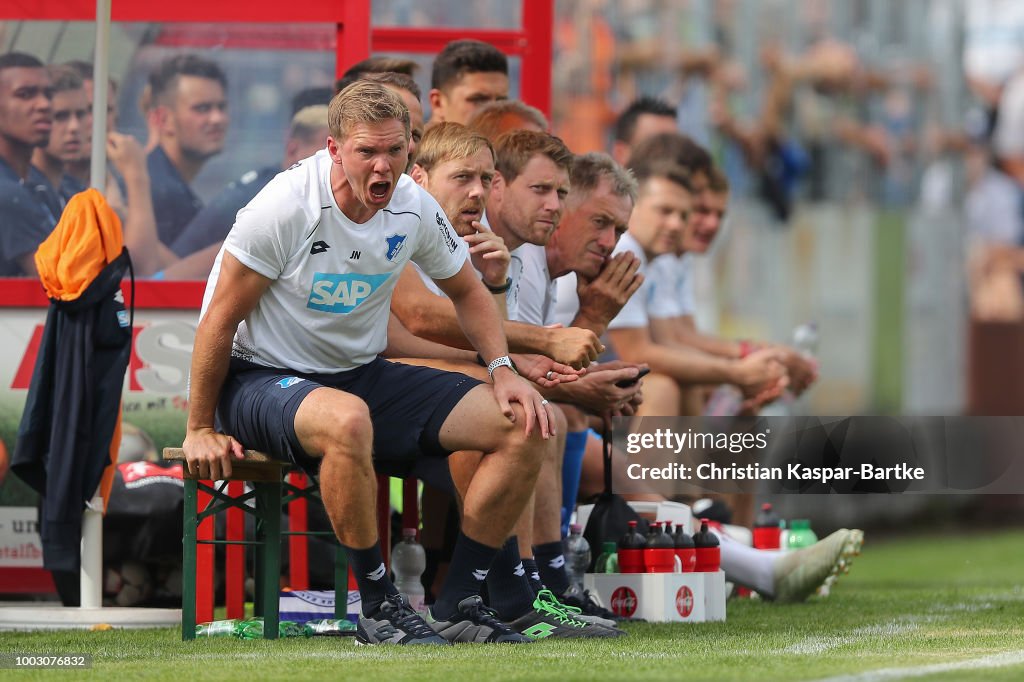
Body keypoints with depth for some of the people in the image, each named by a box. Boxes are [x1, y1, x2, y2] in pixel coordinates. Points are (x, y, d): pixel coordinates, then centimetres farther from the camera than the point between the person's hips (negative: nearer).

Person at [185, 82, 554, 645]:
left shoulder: (414, 209, -4)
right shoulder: (287, 206, -21)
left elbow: (467, 291, 15)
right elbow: (221, 318, -13)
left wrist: (503, 370, -1)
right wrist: (200, 431, -9)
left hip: (362, 374, 6)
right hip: (264, 379, -6)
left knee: (523, 426, -10)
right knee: (347, 419, -43)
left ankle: (457, 605, -5)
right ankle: (380, 609, -27)